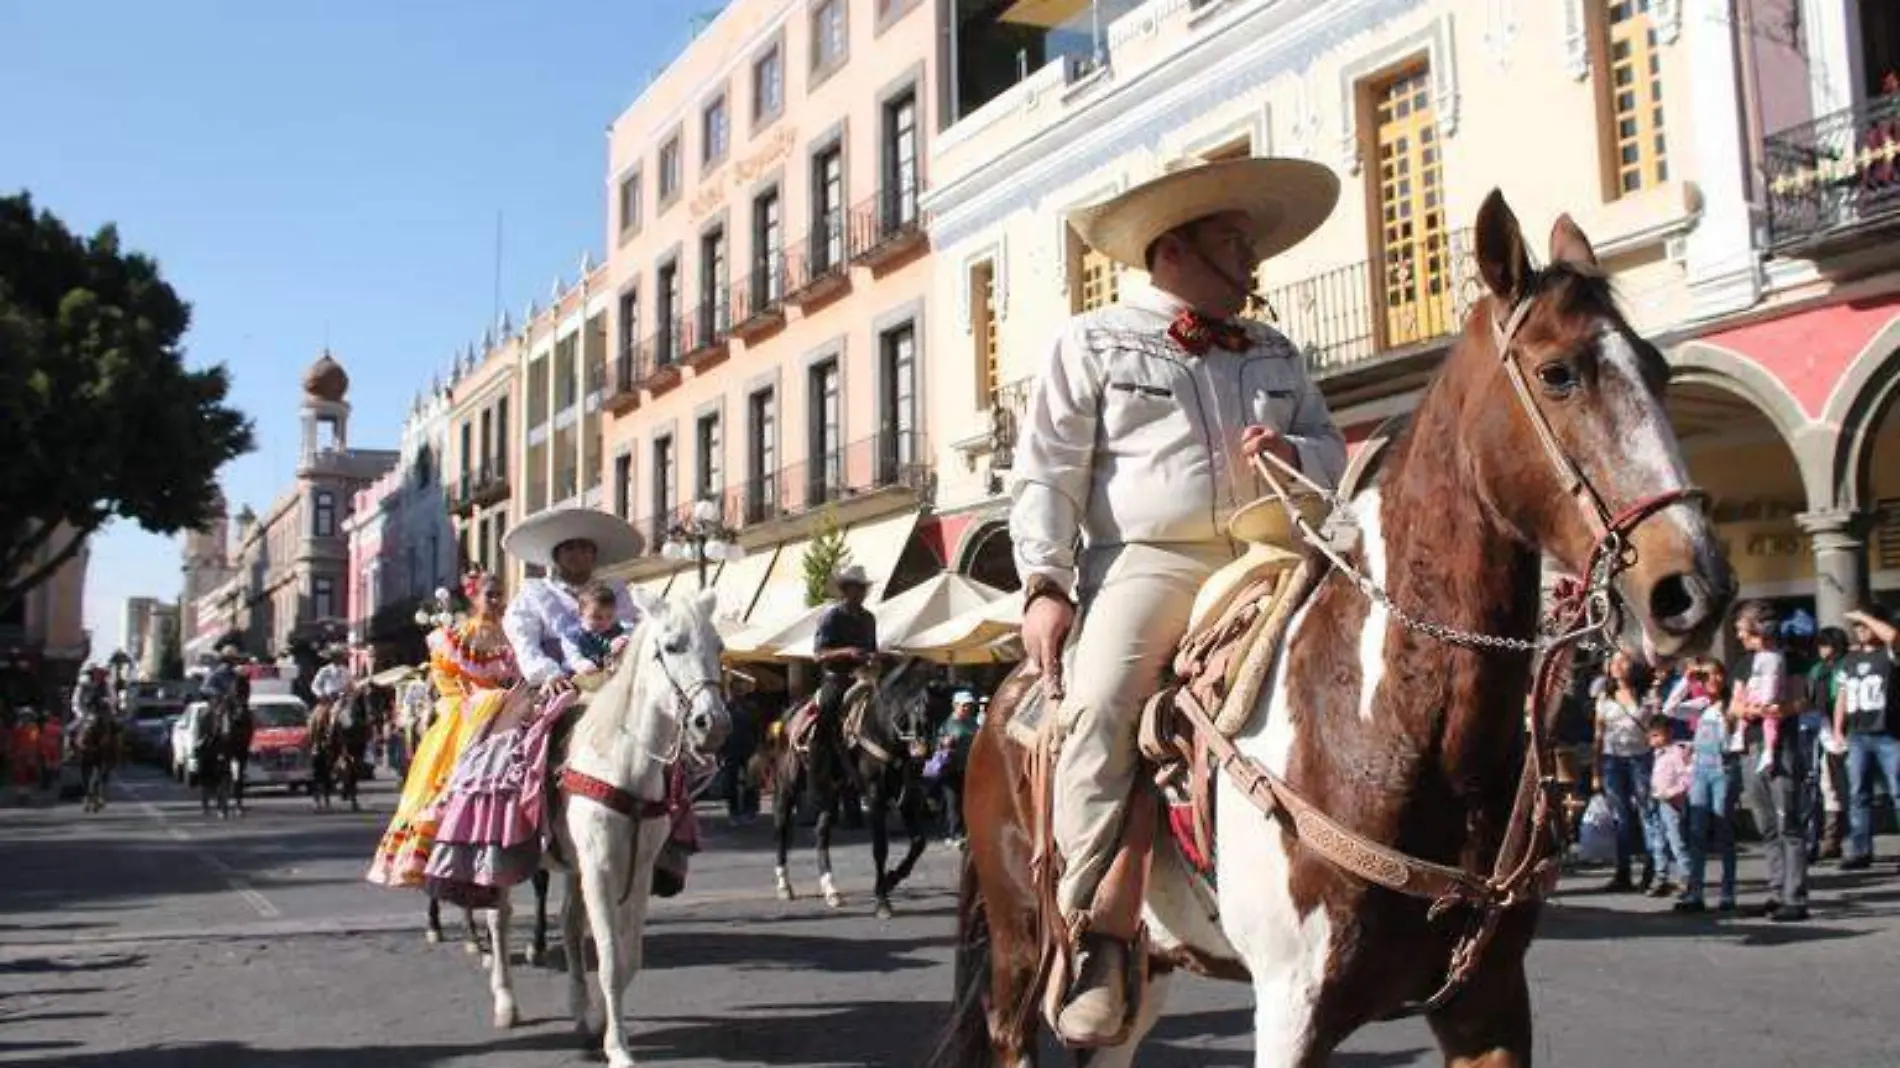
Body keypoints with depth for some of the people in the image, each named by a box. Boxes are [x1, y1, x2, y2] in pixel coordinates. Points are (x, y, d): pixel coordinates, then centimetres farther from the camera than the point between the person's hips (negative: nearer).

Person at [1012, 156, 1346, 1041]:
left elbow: (1333, 454, 24)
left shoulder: (1276, 355, 24)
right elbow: (1045, 477, 3)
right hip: (1144, 562, -4)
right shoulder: (1093, 342, 10)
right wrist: (1045, 585, -9)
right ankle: (1098, 937, -24)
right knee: (1100, 706, -29)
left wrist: (1295, 456, -1)